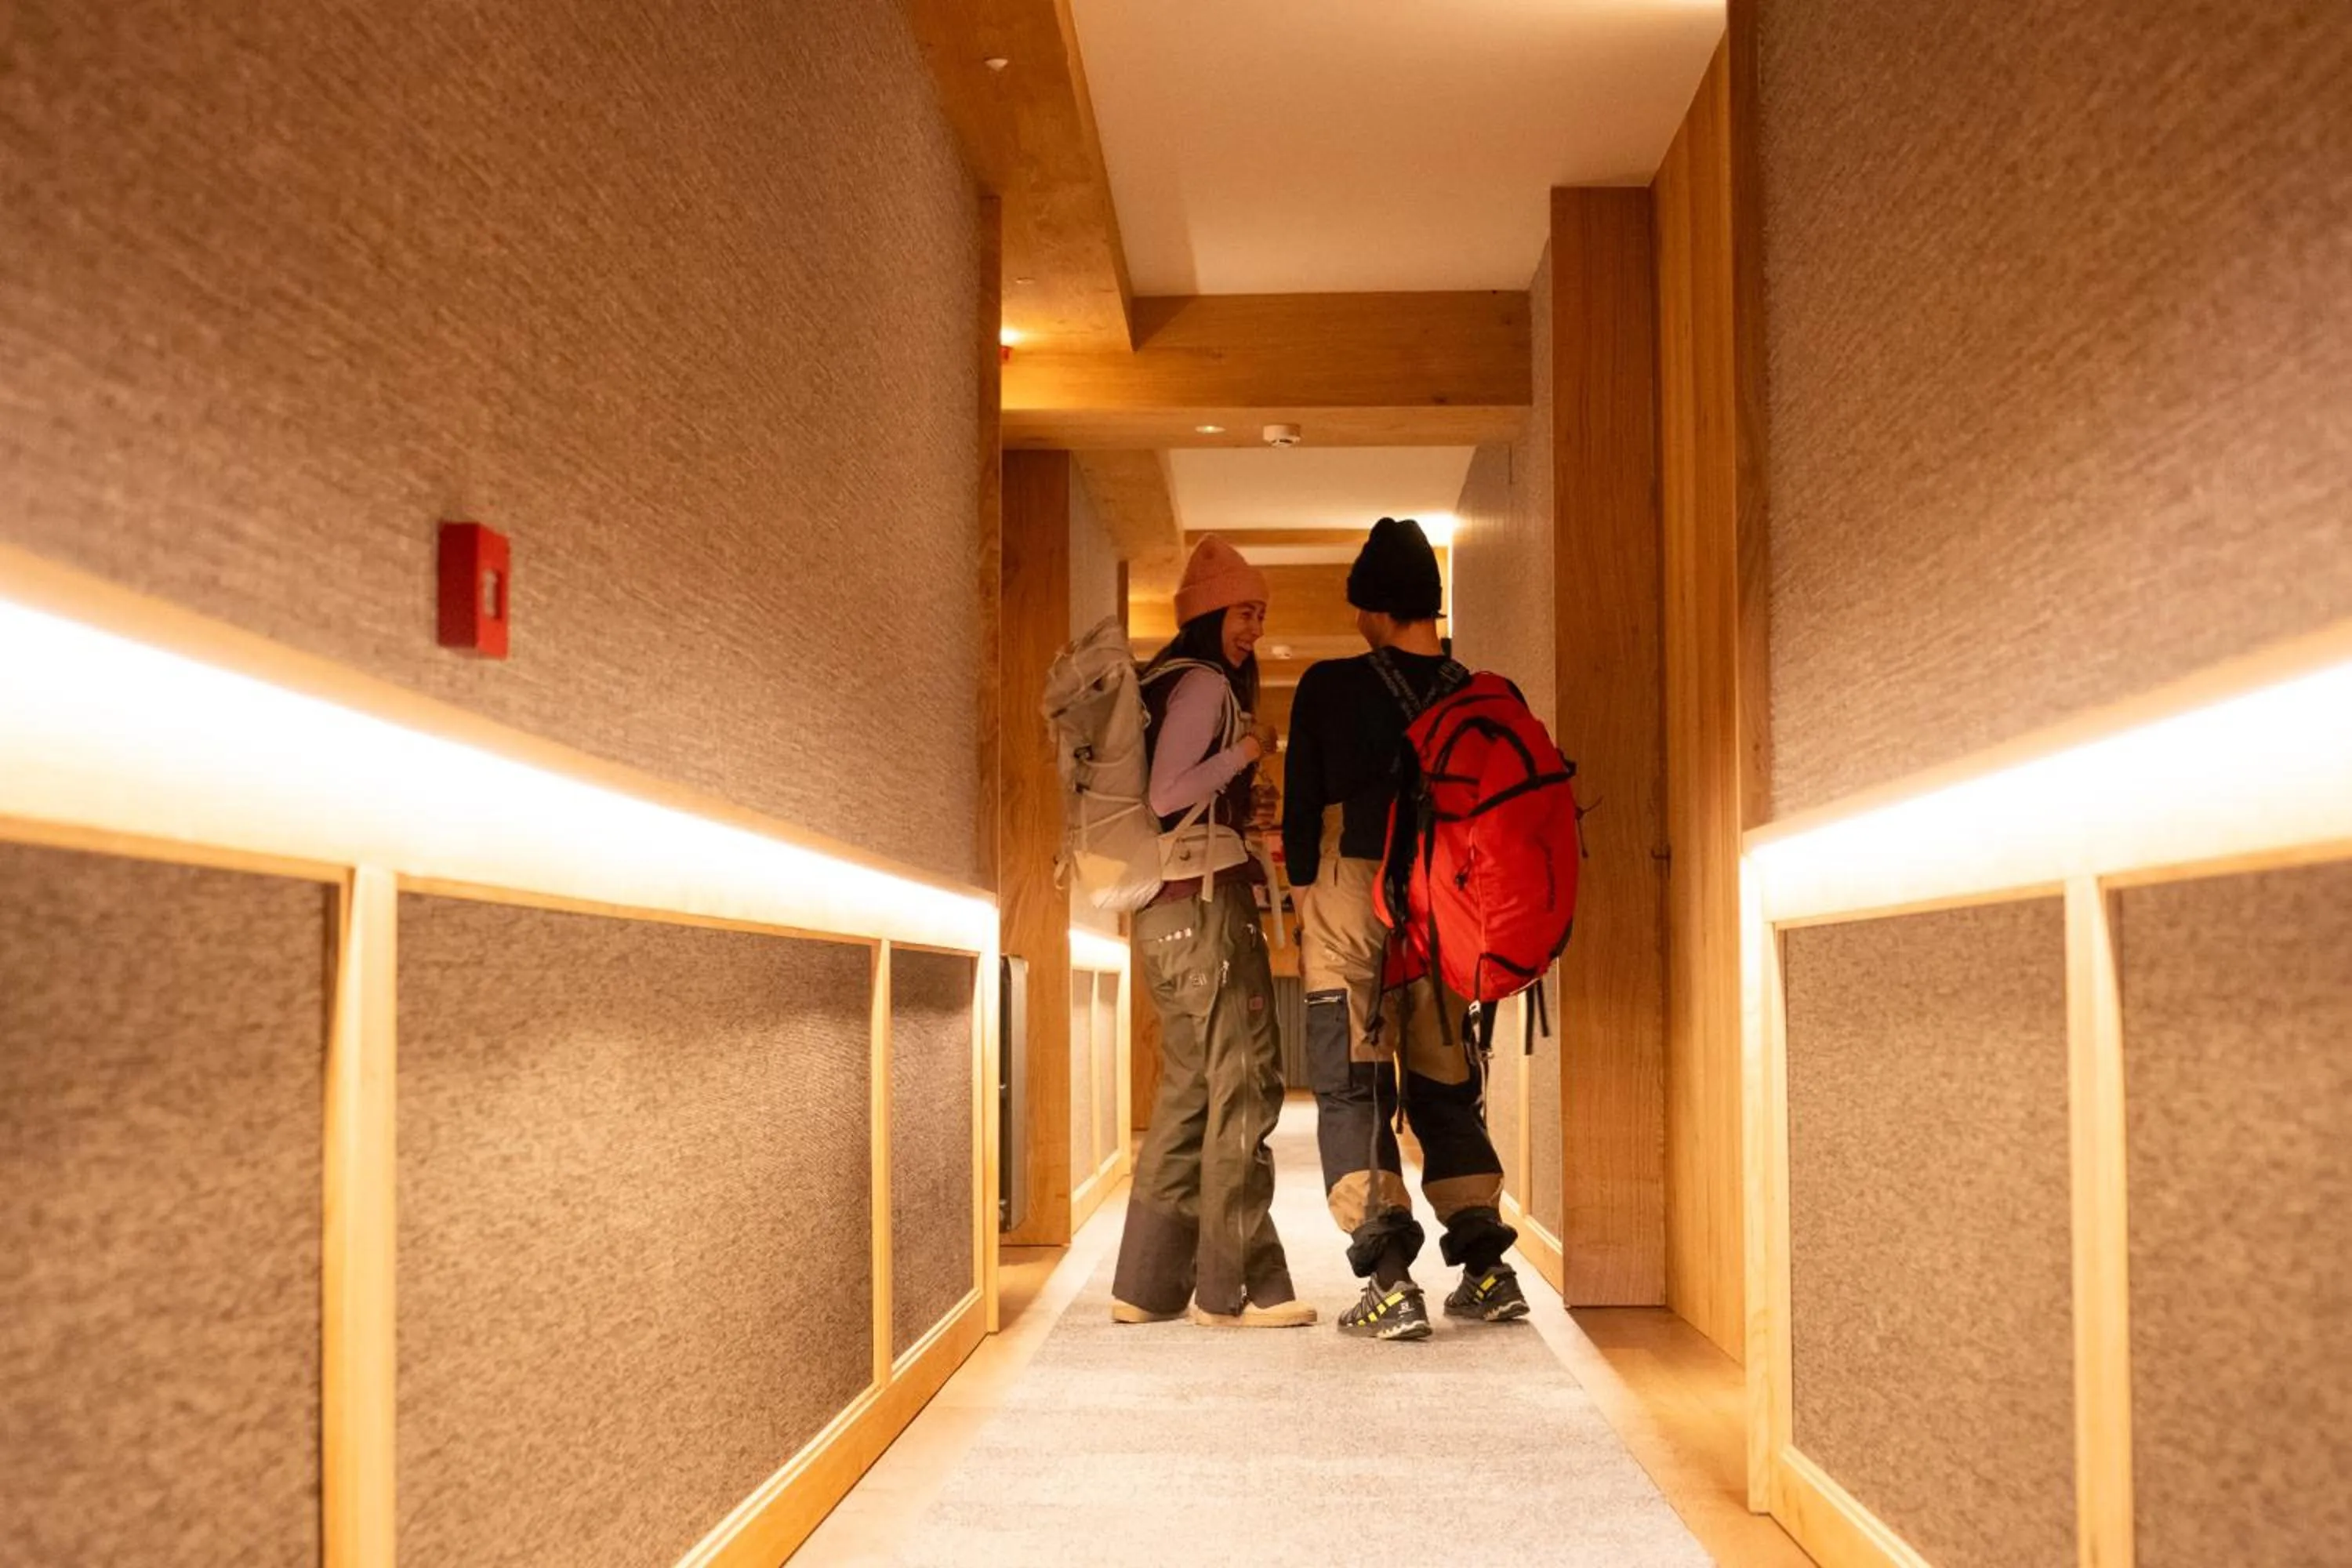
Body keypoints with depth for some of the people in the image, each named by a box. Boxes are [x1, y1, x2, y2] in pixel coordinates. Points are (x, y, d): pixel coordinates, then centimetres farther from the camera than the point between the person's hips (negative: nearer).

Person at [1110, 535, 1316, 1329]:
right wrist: (1248, 750, -11)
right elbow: (1164, 794, -17)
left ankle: (1149, 1284, 12)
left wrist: (1248, 843, 19)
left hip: (1167, 908, 10)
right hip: (1205, 901, -10)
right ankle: (1234, 1286, -1)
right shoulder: (1204, 684, -8)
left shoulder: (1169, 684, 20)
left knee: (1188, 1092, 10)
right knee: (1243, 1086, -5)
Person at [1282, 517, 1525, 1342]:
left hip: (1352, 898, -4)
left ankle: (1389, 1282, -7)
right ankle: (1487, 1272, 16)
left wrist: (1304, 895, 9)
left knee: (1353, 1088, 1)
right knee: (1446, 1086, 15)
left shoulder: (1330, 687, -5)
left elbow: (1301, 804, -1)